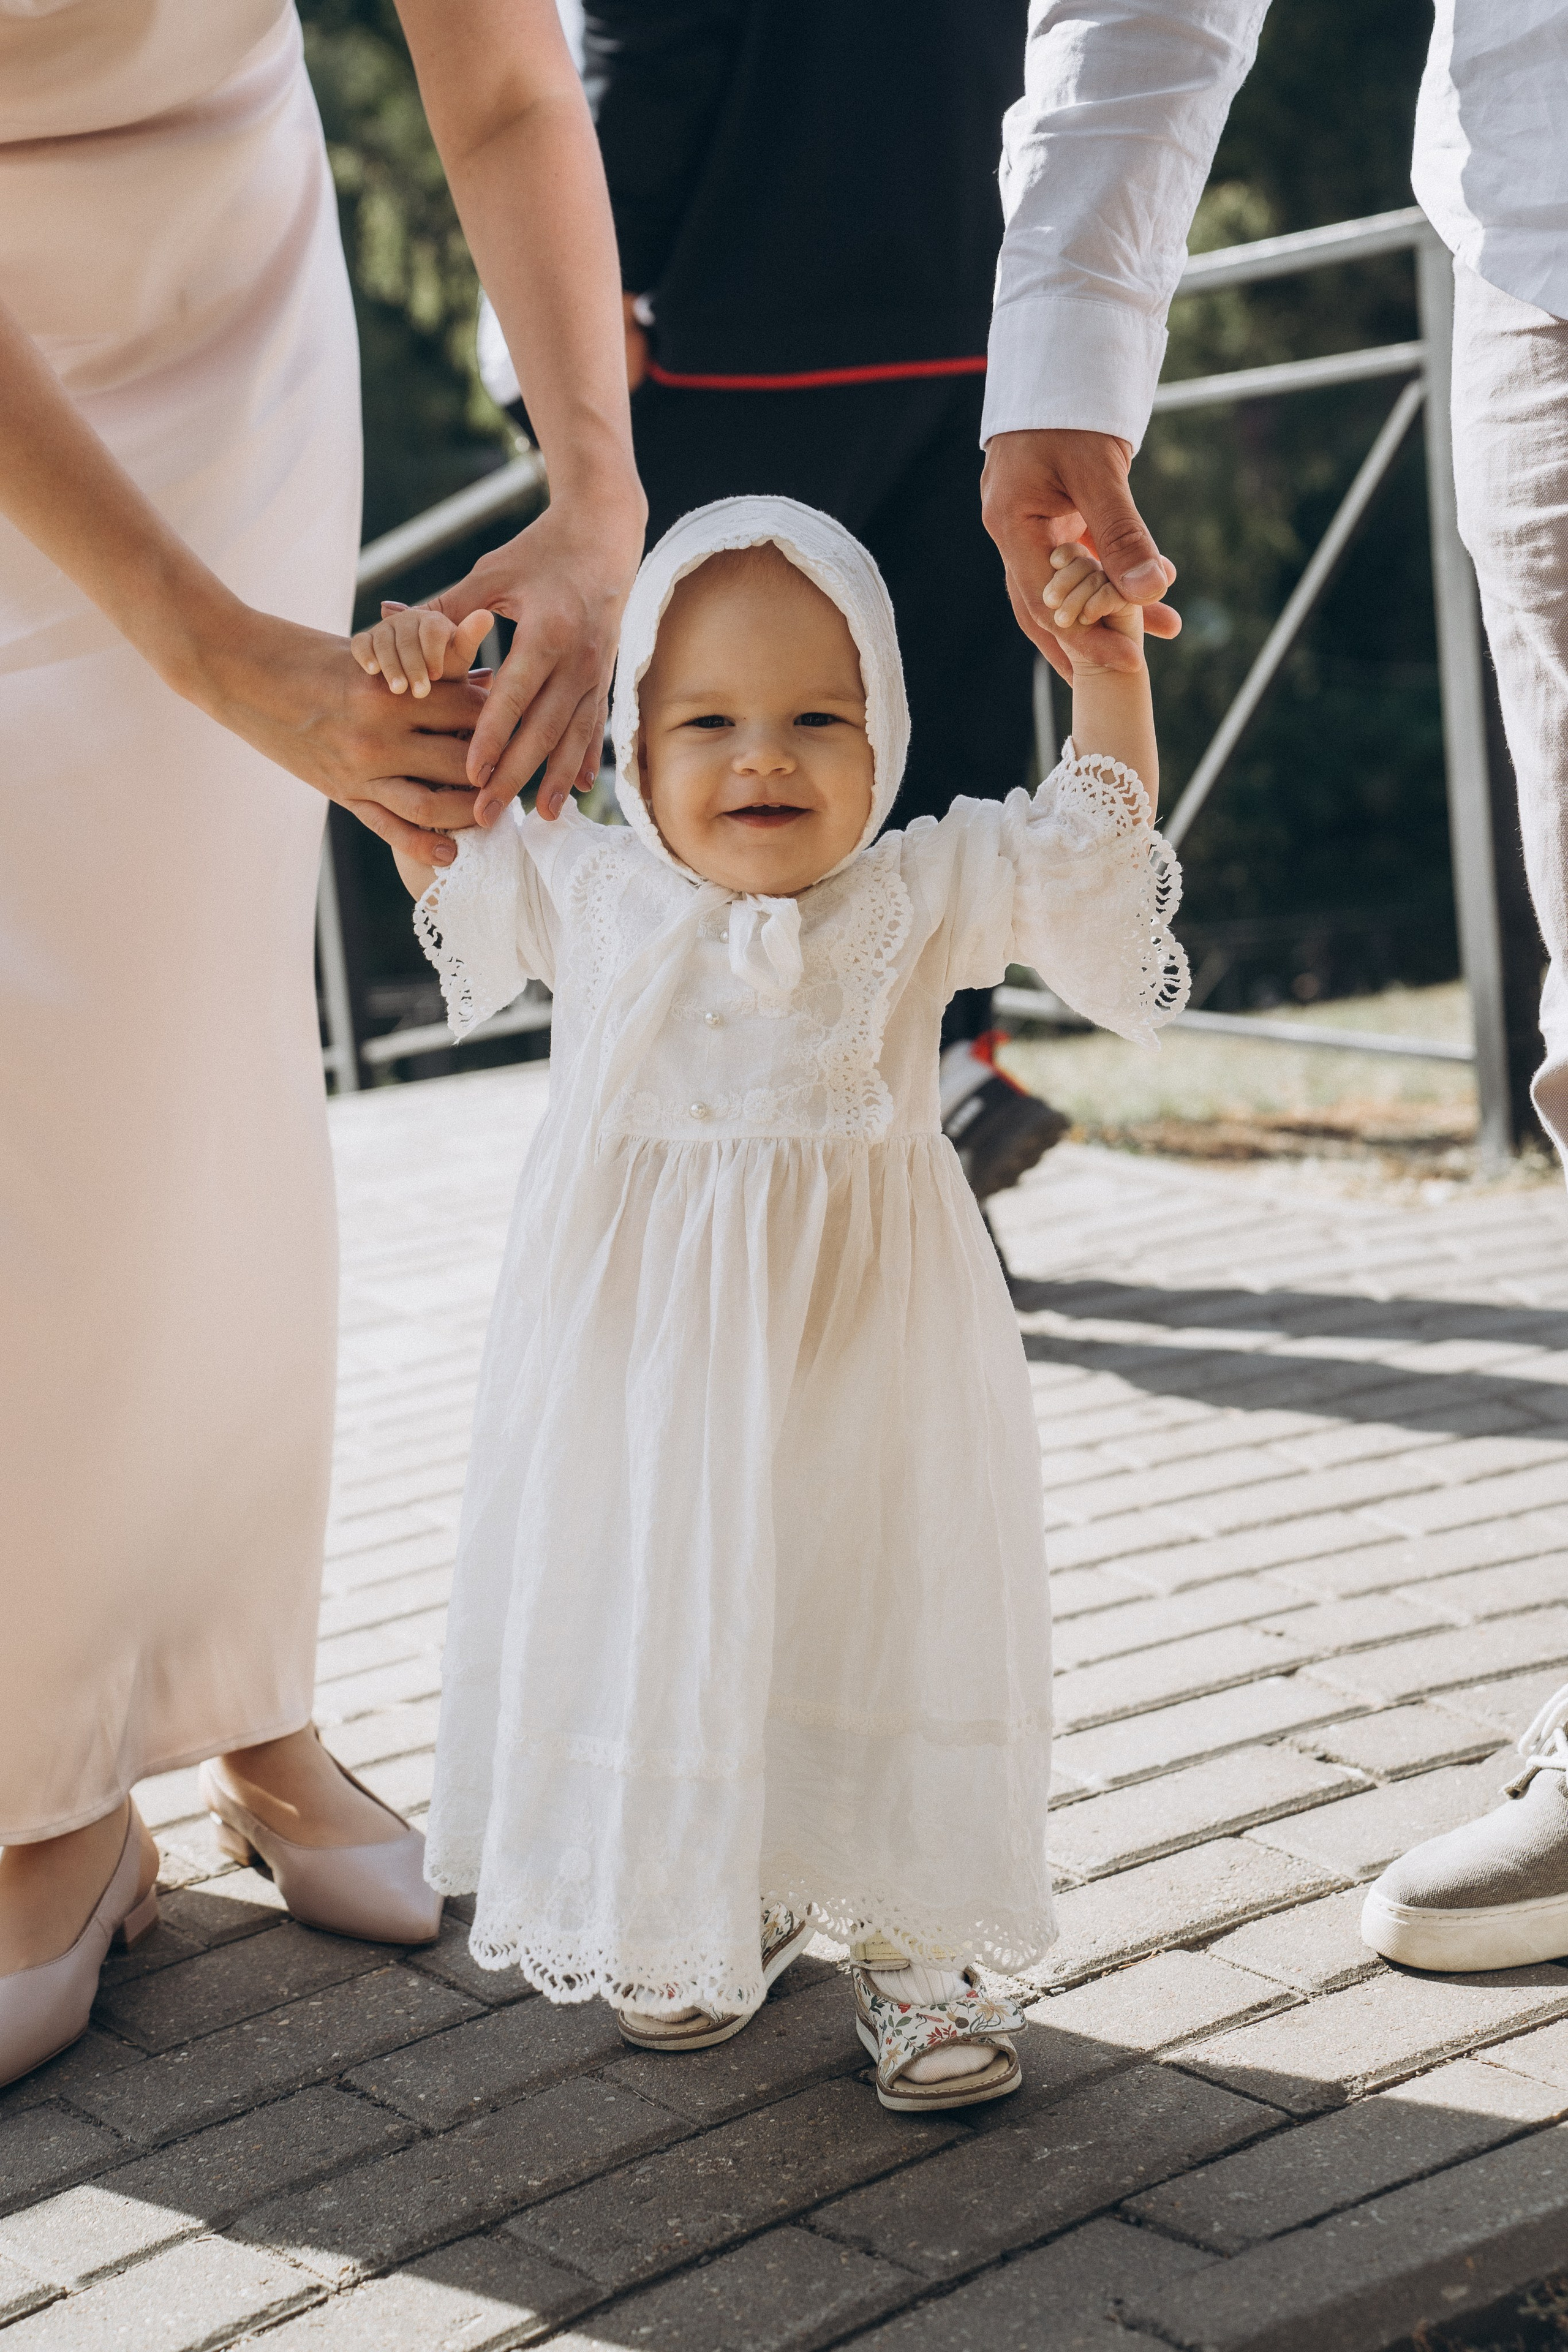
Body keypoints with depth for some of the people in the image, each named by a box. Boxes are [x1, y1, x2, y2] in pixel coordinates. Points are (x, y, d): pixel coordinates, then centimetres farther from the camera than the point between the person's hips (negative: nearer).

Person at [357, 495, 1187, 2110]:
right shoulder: (593, 894, 0)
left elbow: (1092, 836, 7)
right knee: (658, 1625, 9)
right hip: (644, 1362, 1)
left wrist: (1107, 672, -3)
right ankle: (705, 1922, 30)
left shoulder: (922, 900, -2)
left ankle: (917, 1942, 18)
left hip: (859, 1359, -1)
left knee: (883, 1610, 2)